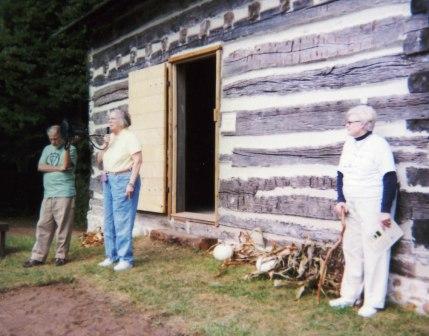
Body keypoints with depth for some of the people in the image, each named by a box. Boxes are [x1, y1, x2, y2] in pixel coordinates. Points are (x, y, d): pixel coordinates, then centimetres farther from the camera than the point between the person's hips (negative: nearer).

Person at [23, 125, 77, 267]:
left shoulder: (70, 149, 0)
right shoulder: (47, 149, 17)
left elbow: (66, 165, -16)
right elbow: (40, 167, 5)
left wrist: (66, 147, -23)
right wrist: (58, 168, -7)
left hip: (64, 194, -5)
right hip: (48, 195, 6)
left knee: (63, 226, -1)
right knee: (43, 226, 5)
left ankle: (61, 256, 8)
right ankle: (38, 257, 9)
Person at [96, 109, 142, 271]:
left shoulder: (129, 137, -6)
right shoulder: (109, 138, 16)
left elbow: (137, 161, -13)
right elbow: (99, 159, 18)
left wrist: (131, 183, -19)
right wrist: (105, 146, -1)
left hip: (123, 179, -8)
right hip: (108, 180, 8)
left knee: (122, 221, -8)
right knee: (109, 220, 10)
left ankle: (126, 259, -2)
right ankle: (111, 255, 19)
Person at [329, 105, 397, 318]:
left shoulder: (378, 145, -13)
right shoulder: (349, 144, 9)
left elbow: (390, 179, -14)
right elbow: (341, 174, 15)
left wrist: (385, 210, -16)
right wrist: (341, 200, 5)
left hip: (374, 206, -7)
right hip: (352, 206, 7)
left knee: (374, 252, -2)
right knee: (352, 250, 13)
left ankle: (373, 302, 9)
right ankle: (350, 295, 25)